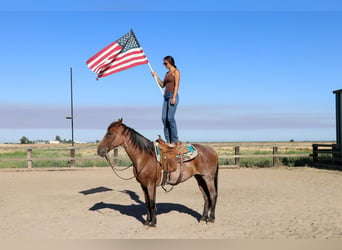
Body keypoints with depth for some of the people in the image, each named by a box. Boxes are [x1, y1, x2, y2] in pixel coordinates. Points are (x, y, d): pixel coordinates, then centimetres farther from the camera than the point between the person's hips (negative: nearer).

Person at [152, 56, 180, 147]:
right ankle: (168, 140, 6)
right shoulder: (167, 73, 20)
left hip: (172, 96, -8)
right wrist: (156, 76, 13)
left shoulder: (176, 72, -3)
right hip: (166, 96, 8)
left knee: (170, 118, -14)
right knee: (164, 118, 2)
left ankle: (174, 140, -9)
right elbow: (162, 85, 22)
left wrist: (174, 98, -19)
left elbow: (177, 85, -11)